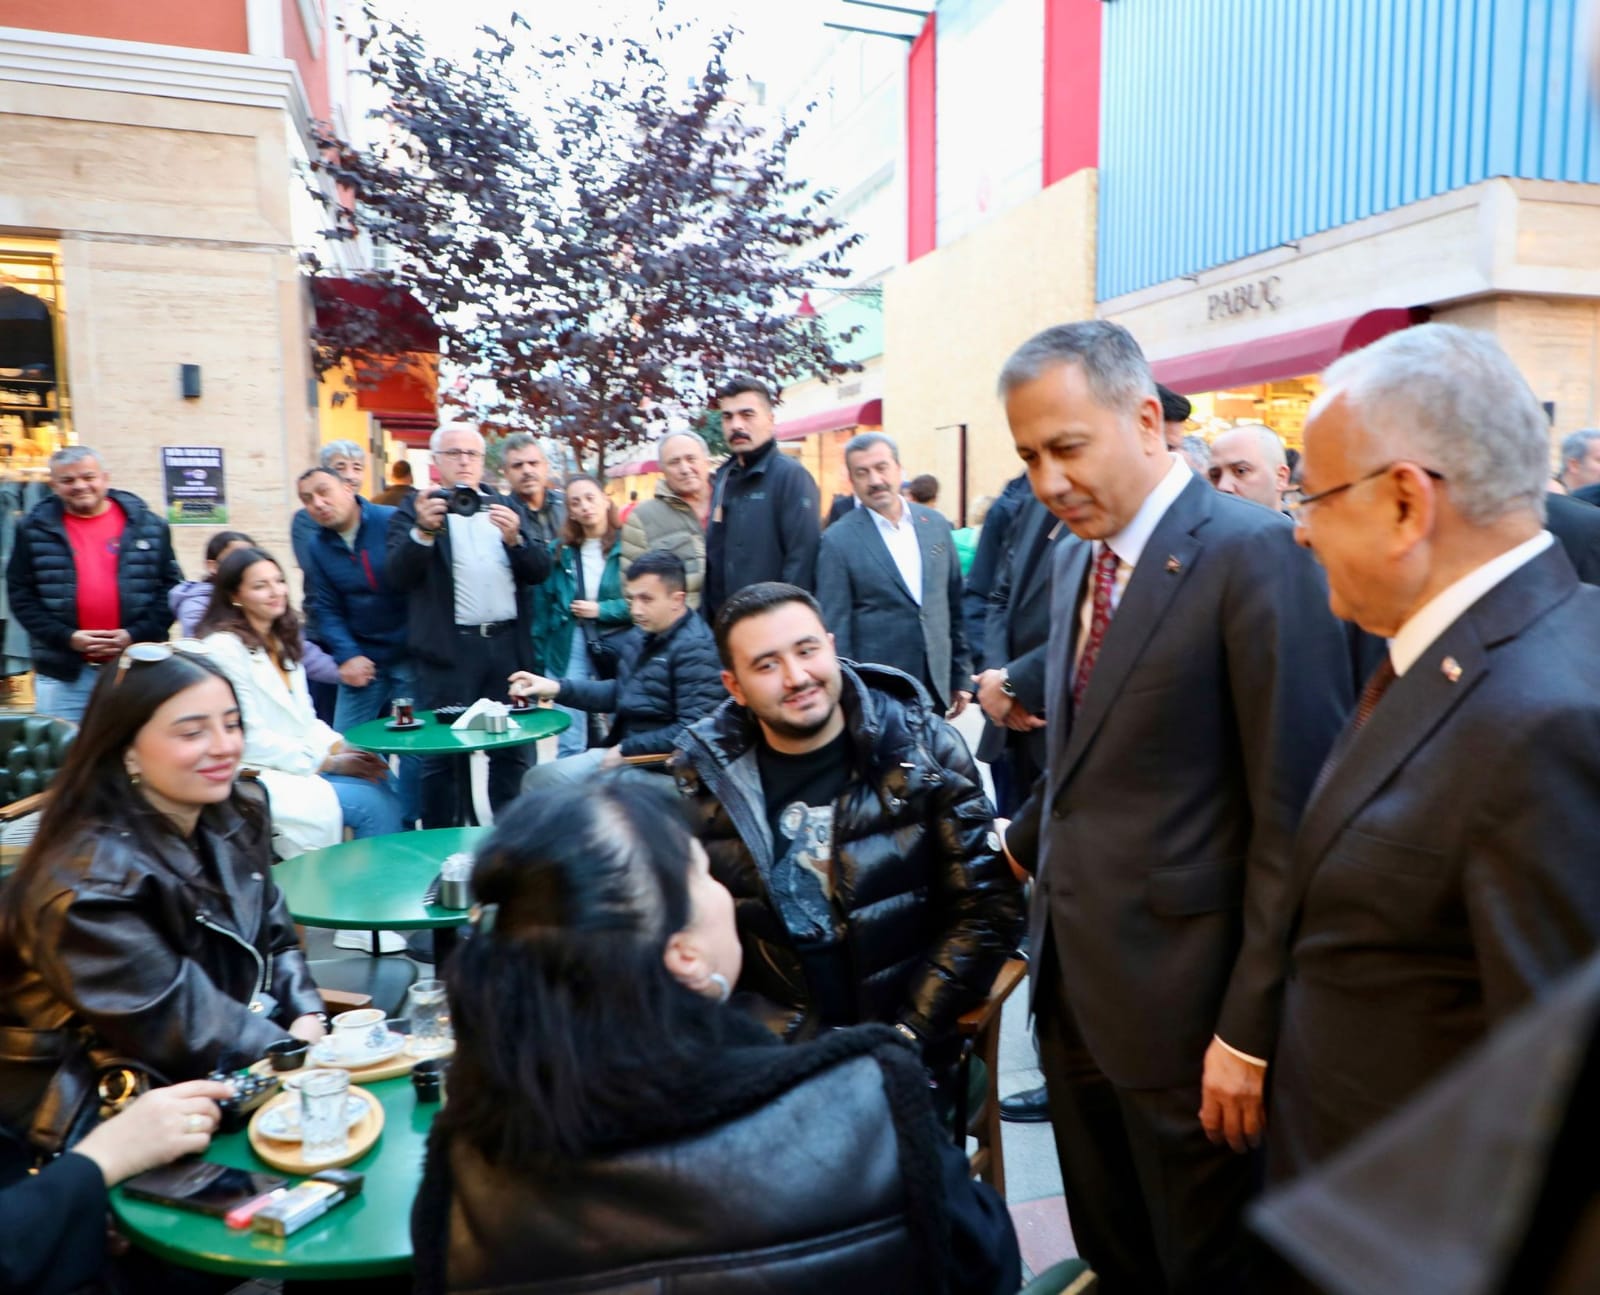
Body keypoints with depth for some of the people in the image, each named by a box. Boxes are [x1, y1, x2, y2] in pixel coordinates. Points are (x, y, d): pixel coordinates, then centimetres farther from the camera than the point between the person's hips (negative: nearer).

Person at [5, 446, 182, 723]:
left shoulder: (148, 525, 4)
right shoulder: (34, 529, 4)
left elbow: (170, 588, 4)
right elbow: (20, 595, 3)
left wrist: (137, 635, -9)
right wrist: (66, 637, -10)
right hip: (62, 673, 0)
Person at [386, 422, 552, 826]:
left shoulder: (504, 506, 16)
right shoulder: (416, 509, 4)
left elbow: (540, 568, 7)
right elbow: (397, 575, -9)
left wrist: (514, 537, -12)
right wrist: (424, 530, -24)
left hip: (508, 645, 4)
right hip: (448, 650, -4)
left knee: (512, 749, 10)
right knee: (443, 753, 0)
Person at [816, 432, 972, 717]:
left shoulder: (936, 524, 5)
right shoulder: (839, 541, -7)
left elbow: (955, 606, 10)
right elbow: (834, 628, -7)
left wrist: (962, 677, 11)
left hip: (936, 684, 4)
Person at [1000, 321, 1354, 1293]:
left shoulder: (1256, 553, -17)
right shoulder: (1076, 558, 8)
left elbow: (1295, 811, -18)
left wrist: (1253, 1030, -17)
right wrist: (1025, 845, 15)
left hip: (1181, 998, -6)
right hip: (1074, 983, 7)